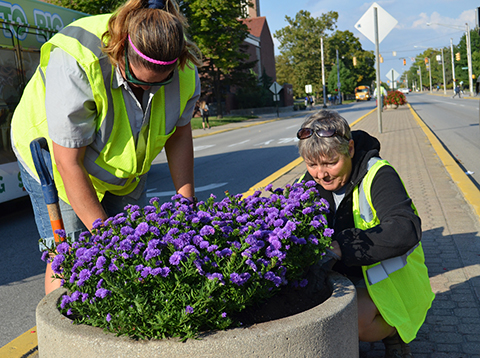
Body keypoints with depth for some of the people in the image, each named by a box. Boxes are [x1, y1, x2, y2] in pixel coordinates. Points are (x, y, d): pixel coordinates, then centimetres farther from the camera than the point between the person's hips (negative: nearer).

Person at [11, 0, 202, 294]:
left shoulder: (185, 69, -21)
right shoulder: (75, 63, -37)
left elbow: (179, 132, -3)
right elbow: (69, 162, -32)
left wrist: (186, 202, -5)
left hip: (125, 166, 4)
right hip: (54, 153, -4)